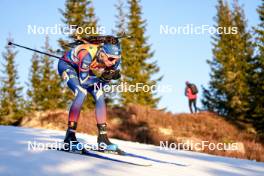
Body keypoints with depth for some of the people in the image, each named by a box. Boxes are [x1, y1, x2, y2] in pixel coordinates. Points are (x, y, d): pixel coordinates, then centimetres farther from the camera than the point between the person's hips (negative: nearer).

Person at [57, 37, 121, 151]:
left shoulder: (114, 60, -23)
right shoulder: (87, 56, -41)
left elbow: (103, 82, -11)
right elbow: (83, 82, -34)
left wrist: (112, 76, -31)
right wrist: (102, 76, -43)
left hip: (84, 70, 6)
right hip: (66, 65, -6)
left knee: (100, 96, -8)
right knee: (82, 92, -27)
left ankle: (102, 137, -2)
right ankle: (70, 136, -25)